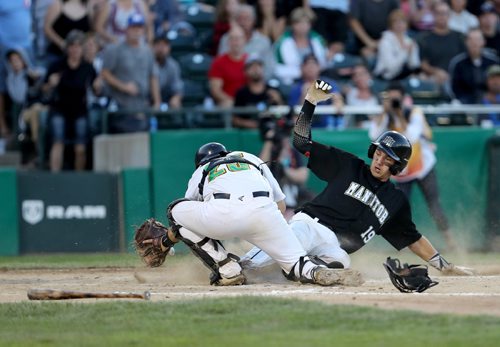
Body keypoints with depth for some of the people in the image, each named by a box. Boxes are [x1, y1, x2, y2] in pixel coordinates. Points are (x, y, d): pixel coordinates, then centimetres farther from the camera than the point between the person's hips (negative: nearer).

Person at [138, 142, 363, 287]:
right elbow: (281, 205, 34)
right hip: (265, 212, 2)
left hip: (223, 214, -2)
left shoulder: (201, 172, 36)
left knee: (176, 211, 24)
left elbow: (181, 223, 44)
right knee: (296, 265, 13)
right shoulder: (253, 160, 40)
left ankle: (226, 269, 11)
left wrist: (165, 241, 63)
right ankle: (322, 274, -24)